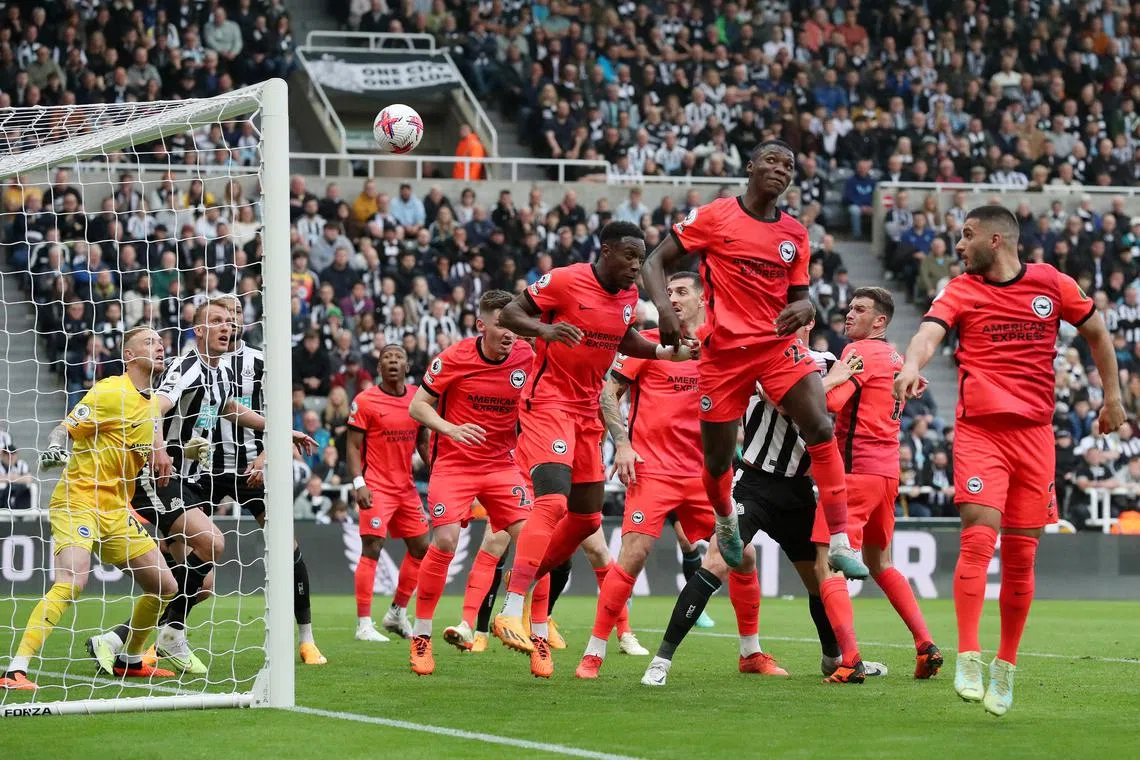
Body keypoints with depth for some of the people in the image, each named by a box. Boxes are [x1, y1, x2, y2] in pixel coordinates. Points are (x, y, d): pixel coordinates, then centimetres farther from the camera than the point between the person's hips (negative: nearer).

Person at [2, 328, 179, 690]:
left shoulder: (152, 405, 15)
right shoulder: (109, 392, -10)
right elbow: (64, 429, -14)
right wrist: (54, 449, -34)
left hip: (117, 510, 9)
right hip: (77, 501, -9)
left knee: (165, 586, 8)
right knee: (71, 582, -29)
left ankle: (130, 660, 29)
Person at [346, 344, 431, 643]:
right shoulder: (365, 401, -7)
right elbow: (353, 446, -6)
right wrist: (359, 484, -17)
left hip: (406, 487, 6)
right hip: (376, 487, -6)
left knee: (421, 548, 9)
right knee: (371, 549, -12)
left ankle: (398, 613, 23)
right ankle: (364, 624, -11)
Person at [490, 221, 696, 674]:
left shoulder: (629, 296, 7)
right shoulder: (565, 281, -14)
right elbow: (508, 315, -12)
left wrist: (666, 353, 12)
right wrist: (544, 329, -30)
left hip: (587, 410, 8)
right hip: (548, 403, -8)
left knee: (587, 517, 10)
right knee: (553, 500, -24)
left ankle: (523, 582, 28)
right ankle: (511, 612, -28)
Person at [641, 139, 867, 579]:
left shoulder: (795, 234, 9)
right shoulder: (714, 217, -3)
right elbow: (655, 262, -1)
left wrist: (804, 308, -10)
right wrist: (663, 307, -20)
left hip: (778, 344, 2)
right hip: (724, 349, -2)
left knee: (821, 430, -20)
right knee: (718, 460, 5)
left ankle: (839, 543, -20)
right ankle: (726, 520, 42)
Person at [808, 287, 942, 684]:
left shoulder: (860, 351, -10)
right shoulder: (895, 358, 16)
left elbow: (830, 401, -23)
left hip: (856, 469, -9)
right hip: (888, 470, 9)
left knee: (827, 566, -9)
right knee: (879, 564, 24)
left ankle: (850, 660, -21)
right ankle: (926, 645, 17)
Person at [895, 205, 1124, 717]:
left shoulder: (1051, 284, 7)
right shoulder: (960, 291, 3)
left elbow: (1095, 332, 21)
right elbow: (929, 332, -15)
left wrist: (1112, 395, 19)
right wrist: (912, 366, -36)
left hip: (1035, 434, 2)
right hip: (979, 430, -2)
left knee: (1020, 557, 4)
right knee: (978, 539, -18)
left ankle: (1006, 666, 16)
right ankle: (968, 660, -18)